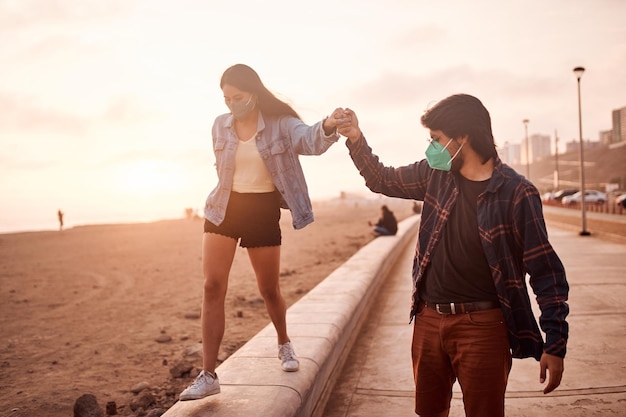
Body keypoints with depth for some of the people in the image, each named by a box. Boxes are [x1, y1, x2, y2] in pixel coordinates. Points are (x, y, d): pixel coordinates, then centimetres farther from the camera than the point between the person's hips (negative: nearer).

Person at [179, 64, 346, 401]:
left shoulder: (279, 123, -10)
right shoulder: (220, 125, 1)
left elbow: (309, 140, -31)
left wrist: (328, 127, -52)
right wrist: (231, 195, 13)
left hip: (263, 212, -2)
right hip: (223, 209, 3)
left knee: (269, 289, 7)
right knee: (213, 286, -8)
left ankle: (284, 344, 38)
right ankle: (208, 375, -1)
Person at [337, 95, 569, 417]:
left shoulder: (516, 193, -13)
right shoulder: (435, 174, 2)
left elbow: (546, 273, -10)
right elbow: (382, 180, 16)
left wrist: (555, 345, -12)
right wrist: (356, 140, 2)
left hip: (482, 326, -5)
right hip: (429, 320, 5)